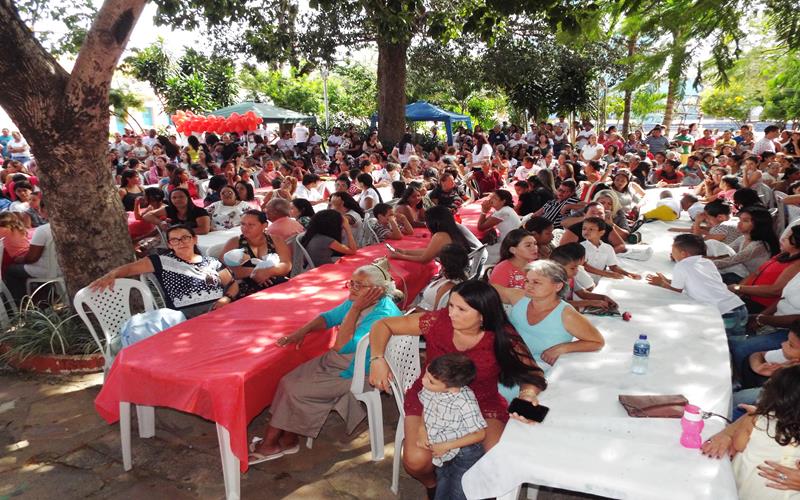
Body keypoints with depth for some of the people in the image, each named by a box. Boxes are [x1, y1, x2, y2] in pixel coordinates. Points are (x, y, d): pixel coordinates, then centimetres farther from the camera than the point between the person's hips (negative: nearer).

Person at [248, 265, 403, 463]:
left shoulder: (383, 315, -28)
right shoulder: (358, 300, -1)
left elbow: (341, 346, -30)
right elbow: (329, 317, 12)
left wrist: (355, 308, -32)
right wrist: (300, 332, -2)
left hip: (354, 375, -9)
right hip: (333, 361, 9)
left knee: (297, 391, -11)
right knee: (288, 381, -3)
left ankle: (287, 441, 14)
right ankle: (271, 442, 4)